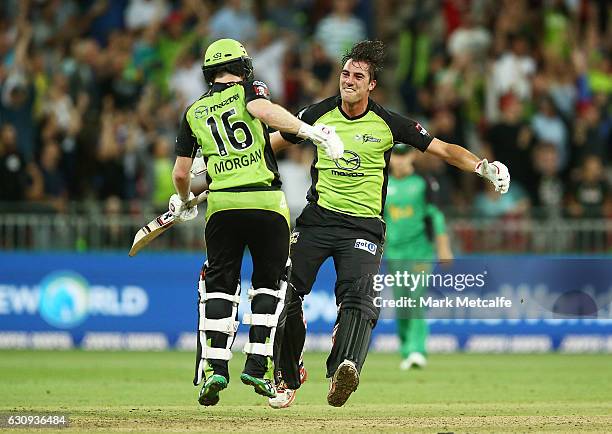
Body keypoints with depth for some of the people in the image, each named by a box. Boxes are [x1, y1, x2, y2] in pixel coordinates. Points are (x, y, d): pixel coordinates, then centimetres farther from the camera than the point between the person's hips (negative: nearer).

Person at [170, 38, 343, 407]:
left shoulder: (194, 112, 15)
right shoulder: (249, 89, 6)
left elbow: (180, 173, 16)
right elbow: (262, 109, -20)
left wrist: (183, 203, 36)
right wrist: (310, 131, -25)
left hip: (222, 203, 2)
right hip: (267, 202, -2)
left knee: (220, 284, 10)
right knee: (269, 281, 13)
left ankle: (215, 367, -6)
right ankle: (257, 365, 3)